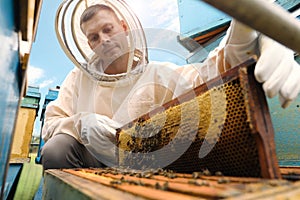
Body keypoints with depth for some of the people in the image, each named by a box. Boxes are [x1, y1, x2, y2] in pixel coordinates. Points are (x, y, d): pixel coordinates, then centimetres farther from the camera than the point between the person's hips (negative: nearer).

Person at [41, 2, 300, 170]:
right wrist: (81, 123, -21)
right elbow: (51, 123, 2)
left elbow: (210, 73, -20)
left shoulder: (158, 75, -5)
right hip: (92, 163, 2)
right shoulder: (79, 77, 3)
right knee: (57, 148, -24)